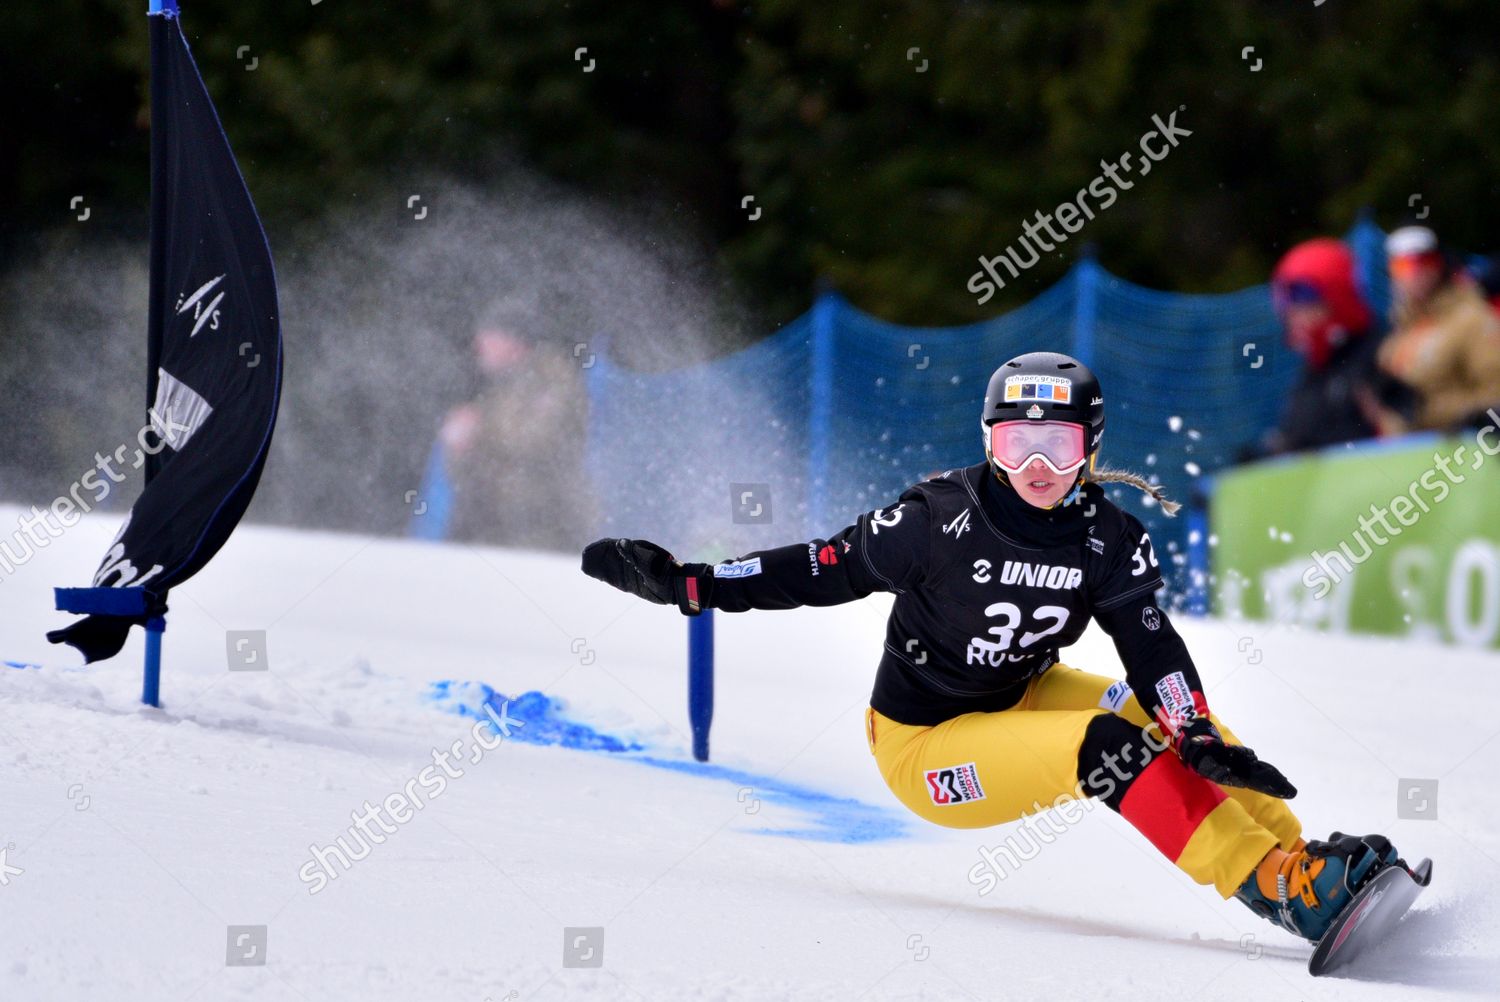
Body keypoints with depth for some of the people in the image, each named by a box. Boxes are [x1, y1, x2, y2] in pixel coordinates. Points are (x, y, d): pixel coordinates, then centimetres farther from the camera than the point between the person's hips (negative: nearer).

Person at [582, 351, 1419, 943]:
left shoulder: (1111, 542, -8)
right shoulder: (942, 519, -20)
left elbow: (1152, 648, -15)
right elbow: (826, 569, -11)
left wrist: (1196, 739, -33)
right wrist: (681, 583, -16)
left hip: (1022, 699, 6)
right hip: (926, 750, -6)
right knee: (1107, 745, -29)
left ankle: (1301, 855, -9)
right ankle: (1289, 894, -34)